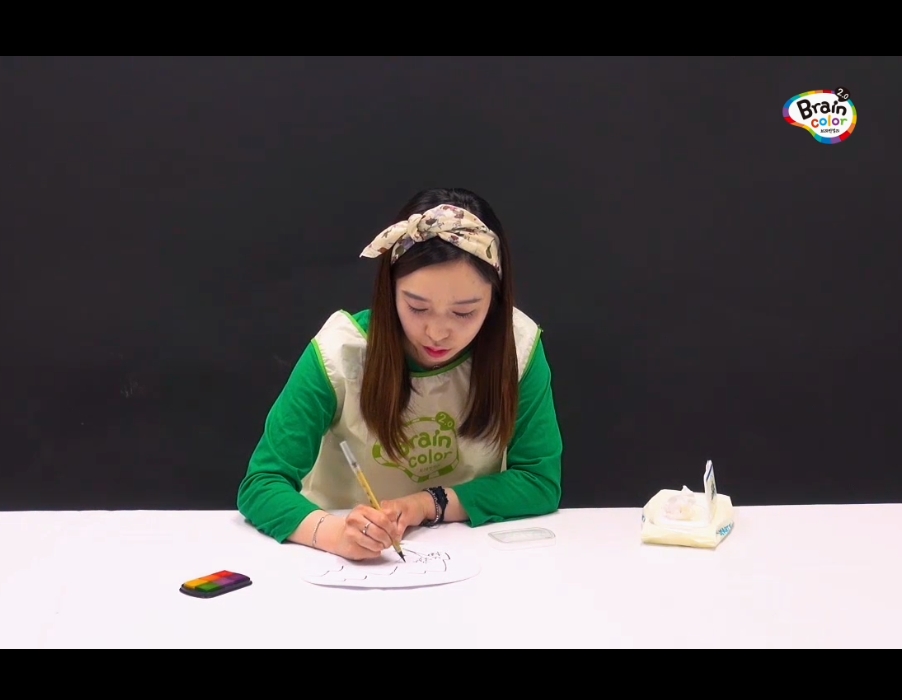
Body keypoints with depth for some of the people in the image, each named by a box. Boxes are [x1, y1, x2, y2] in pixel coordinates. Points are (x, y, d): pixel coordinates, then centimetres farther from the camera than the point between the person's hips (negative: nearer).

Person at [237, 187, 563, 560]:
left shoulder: (519, 346, -14)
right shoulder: (339, 351, -18)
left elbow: (541, 480, -8)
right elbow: (261, 484, -18)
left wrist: (430, 503, -21)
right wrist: (332, 531, -38)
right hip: (347, 567, -1)